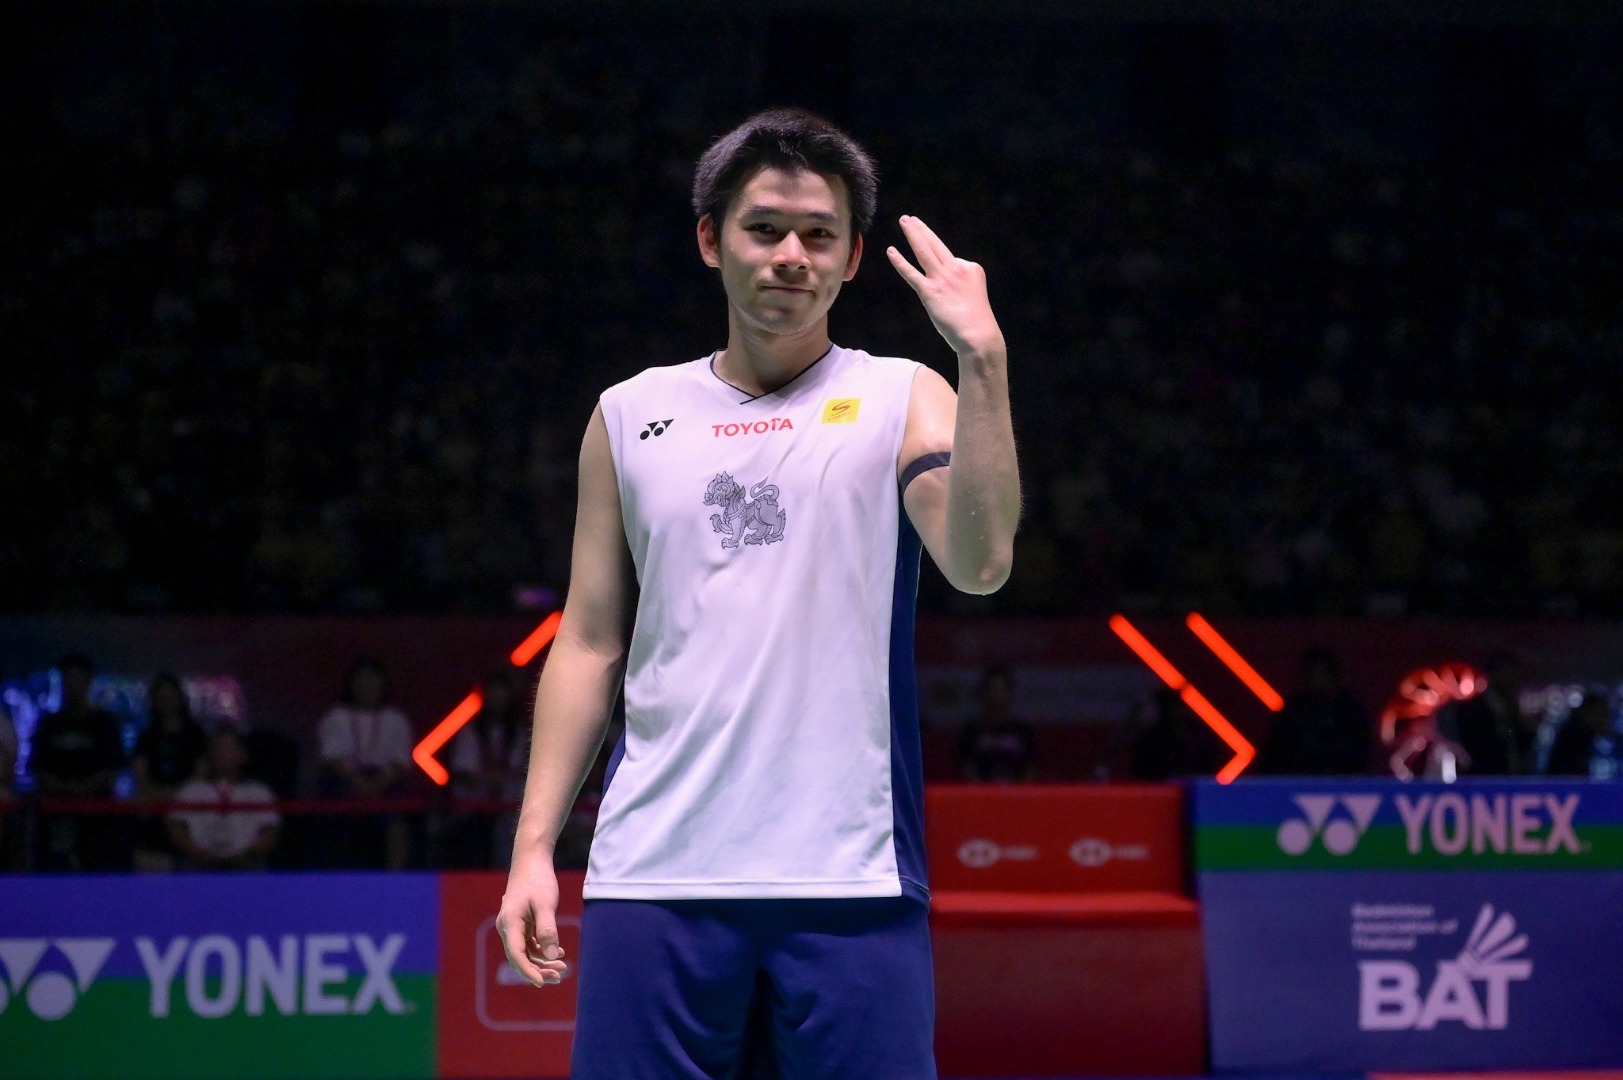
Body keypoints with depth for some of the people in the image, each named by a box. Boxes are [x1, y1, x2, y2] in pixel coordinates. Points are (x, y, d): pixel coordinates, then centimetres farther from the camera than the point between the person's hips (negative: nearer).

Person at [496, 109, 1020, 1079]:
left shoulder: (901, 399, 6)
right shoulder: (630, 417, 13)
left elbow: (979, 562, -13)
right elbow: (590, 642, 15)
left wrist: (983, 358, -20)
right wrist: (535, 843, 8)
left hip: (851, 881, -2)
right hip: (655, 873, 2)